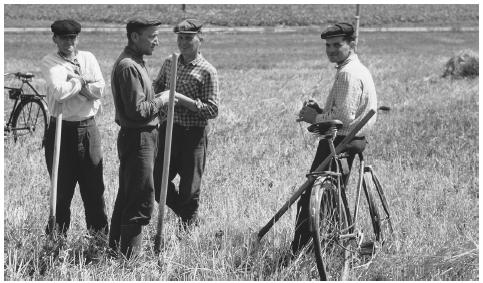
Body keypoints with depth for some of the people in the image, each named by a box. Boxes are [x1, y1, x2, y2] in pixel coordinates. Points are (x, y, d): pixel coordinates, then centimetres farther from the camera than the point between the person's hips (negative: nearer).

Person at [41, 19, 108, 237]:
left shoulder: (88, 58, 8)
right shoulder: (50, 63, -4)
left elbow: (100, 90, -5)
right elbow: (59, 92, -21)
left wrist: (74, 82, -13)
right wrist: (81, 82, -8)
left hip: (88, 128, 3)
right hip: (62, 130, -3)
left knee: (94, 188, 7)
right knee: (62, 190, 3)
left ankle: (100, 235, 16)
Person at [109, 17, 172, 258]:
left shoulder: (135, 63, 15)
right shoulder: (128, 67, -19)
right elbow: (137, 111, -24)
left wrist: (159, 99, 8)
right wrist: (162, 100, -12)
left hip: (143, 137, 11)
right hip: (137, 138, -11)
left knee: (126, 198, 16)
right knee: (141, 202, -7)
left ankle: (116, 251, 25)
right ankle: (128, 256, -4)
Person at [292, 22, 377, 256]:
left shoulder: (348, 74, -17)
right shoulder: (356, 70, 17)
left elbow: (345, 117, -25)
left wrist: (315, 118, -11)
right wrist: (320, 110, 8)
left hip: (339, 144, -11)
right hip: (351, 142, 11)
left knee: (309, 200, -9)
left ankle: (297, 252, -9)